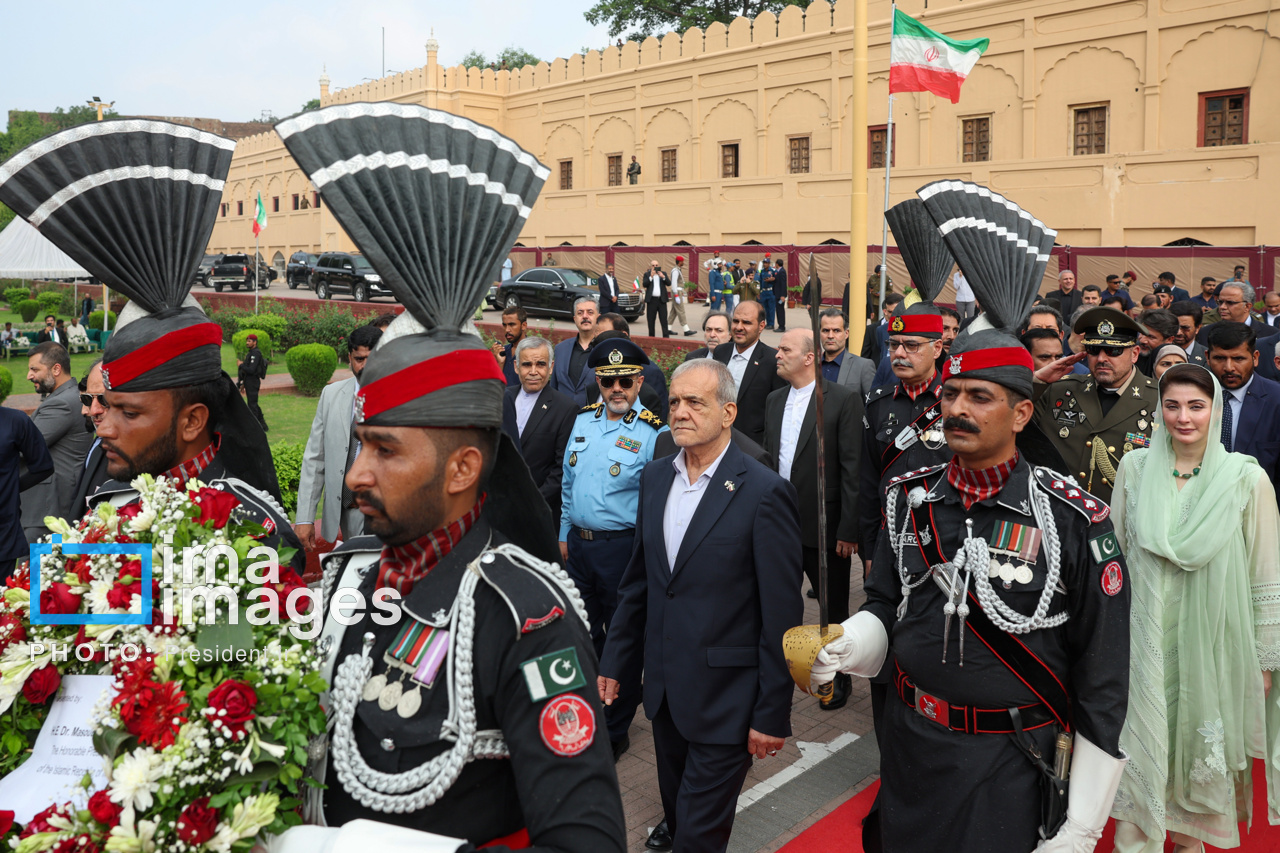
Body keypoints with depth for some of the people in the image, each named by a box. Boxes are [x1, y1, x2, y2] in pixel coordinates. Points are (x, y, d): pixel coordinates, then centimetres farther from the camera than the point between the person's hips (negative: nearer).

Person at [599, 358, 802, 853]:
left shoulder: (765, 492, -15)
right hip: (665, 688, 6)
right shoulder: (655, 477, 5)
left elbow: (781, 615, -14)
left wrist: (773, 714, -12)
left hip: (725, 697, -6)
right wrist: (615, 661, 11)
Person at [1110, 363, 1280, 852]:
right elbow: (1113, 554, 7)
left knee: (1200, 738, 12)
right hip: (1146, 634, 1)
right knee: (1142, 740, 6)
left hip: (1212, 636, -1)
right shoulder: (1134, 467, -1)